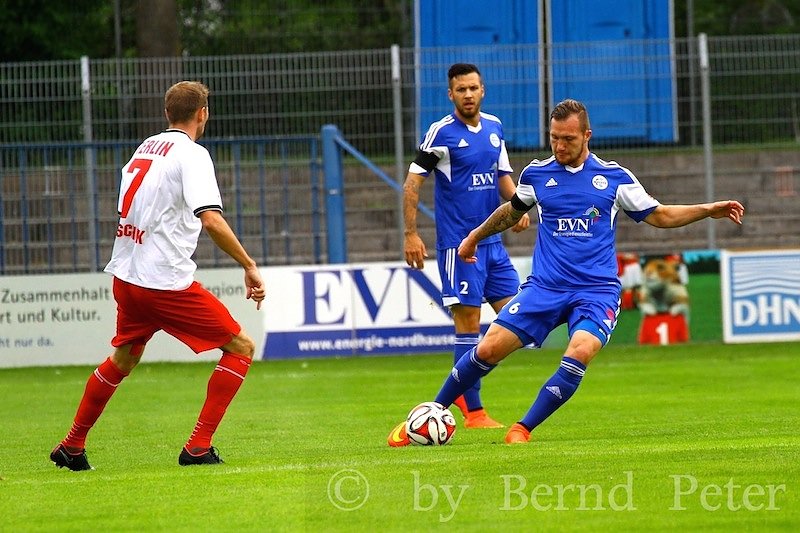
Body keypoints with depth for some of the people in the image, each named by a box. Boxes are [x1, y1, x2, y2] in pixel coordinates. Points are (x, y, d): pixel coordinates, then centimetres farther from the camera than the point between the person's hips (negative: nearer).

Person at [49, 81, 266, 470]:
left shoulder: (145, 148, 14)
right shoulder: (192, 154, -10)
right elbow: (211, 220, -22)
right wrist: (249, 266, -18)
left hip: (125, 276, 8)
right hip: (166, 281, -8)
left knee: (123, 358, 28)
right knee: (240, 348, 0)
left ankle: (71, 447, 33)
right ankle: (198, 448, -6)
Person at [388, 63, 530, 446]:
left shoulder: (494, 127, 10)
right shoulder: (442, 133, -8)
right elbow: (413, 182, -7)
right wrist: (410, 234, -13)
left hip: (492, 239, 7)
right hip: (458, 242, -7)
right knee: (468, 324, -6)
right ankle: (473, 411, -1)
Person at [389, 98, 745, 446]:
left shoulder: (614, 177, 4)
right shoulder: (536, 174, 7)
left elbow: (658, 215, 12)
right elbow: (513, 210, 28)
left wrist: (708, 210, 0)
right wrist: (475, 237, 40)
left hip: (597, 290, -2)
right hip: (545, 287, 2)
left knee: (579, 354, -29)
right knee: (489, 349, -11)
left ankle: (522, 430, -19)